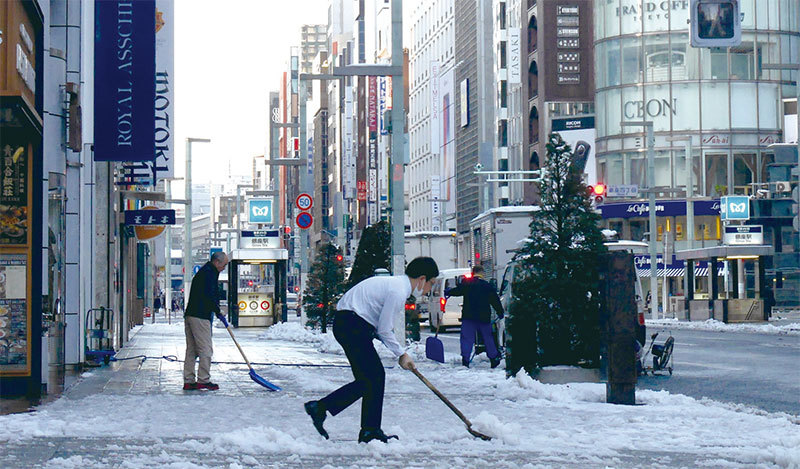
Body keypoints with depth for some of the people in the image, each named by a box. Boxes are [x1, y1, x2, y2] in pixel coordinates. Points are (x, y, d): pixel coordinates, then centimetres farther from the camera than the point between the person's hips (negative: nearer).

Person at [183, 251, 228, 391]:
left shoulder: (201, 272, 23)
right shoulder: (210, 273, -9)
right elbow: (209, 295, -17)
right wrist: (217, 311, -5)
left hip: (189, 315, 10)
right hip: (200, 317, -10)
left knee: (191, 350, 11)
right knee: (205, 349, -6)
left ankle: (188, 381, 12)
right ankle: (203, 380, -6)